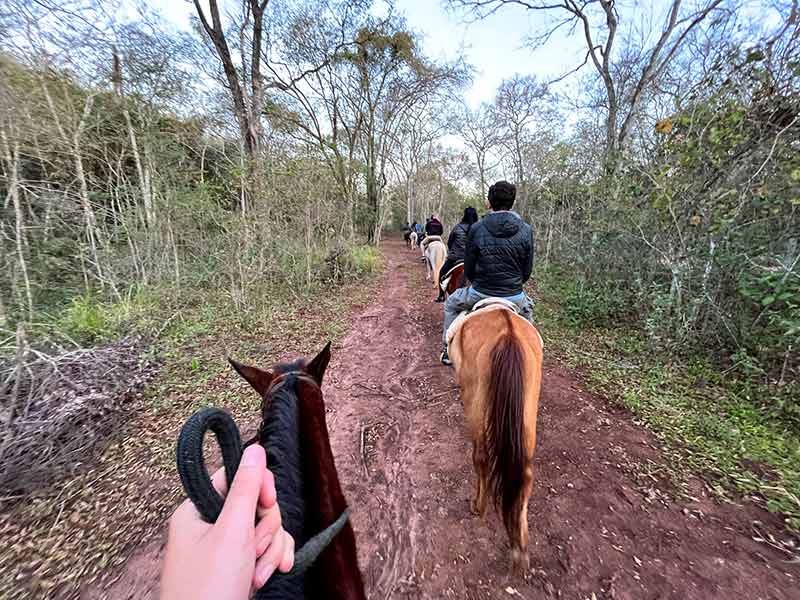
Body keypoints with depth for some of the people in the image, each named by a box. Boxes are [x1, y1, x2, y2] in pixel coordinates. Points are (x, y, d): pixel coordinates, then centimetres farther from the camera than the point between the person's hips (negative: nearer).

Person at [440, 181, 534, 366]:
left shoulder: (477, 228, -8)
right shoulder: (526, 230, -3)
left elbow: (468, 268, -1)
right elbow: (527, 270, 3)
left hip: (480, 294, -2)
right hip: (513, 296, 2)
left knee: (451, 304, 27)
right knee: (527, 310, 38)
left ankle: (448, 350, 29)